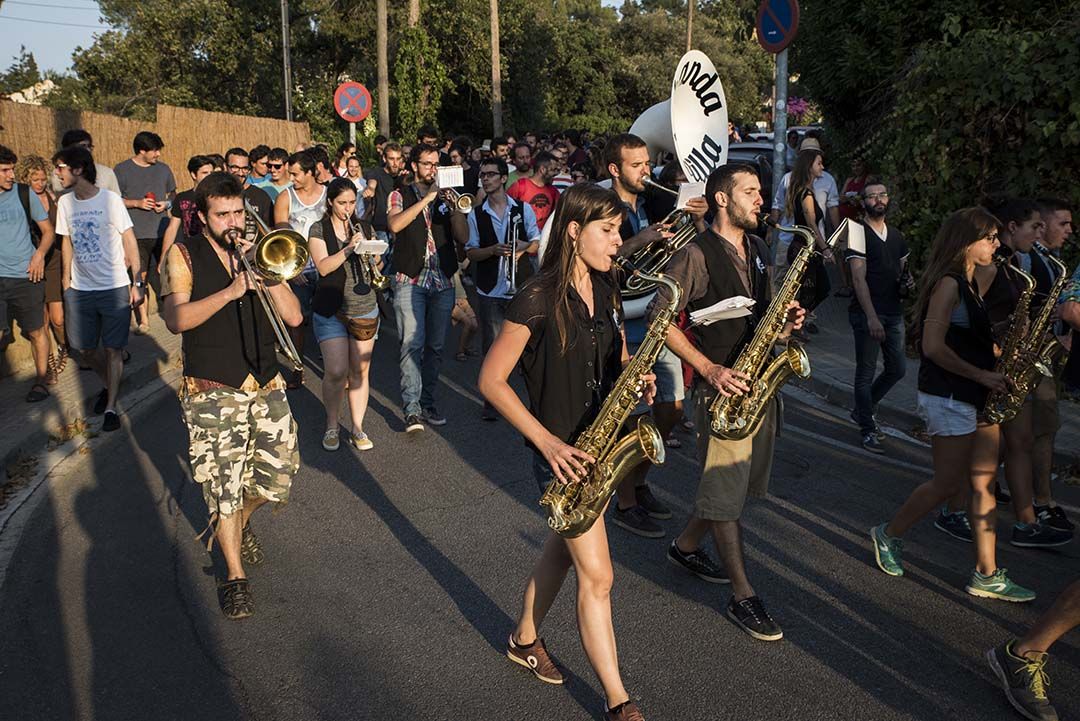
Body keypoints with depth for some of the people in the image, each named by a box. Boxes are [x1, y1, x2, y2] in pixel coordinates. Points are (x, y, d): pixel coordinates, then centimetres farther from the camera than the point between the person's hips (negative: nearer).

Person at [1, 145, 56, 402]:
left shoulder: (24, 194, -1)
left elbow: (48, 230, 8)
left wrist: (39, 254, -8)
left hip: (26, 276, 0)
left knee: (36, 332, 9)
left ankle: (41, 379, 24)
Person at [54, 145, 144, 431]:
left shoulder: (110, 200, -10)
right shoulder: (65, 202, 4)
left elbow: (130, 241, -8)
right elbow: (67, 242, 13)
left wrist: (138, 283, -11)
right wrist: (66, 280, 12)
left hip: (114, 287, -5)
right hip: (79, 289, 5)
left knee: (113, 349, 0)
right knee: (82, 349, 10)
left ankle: (111, 407, 10)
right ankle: (109, 383, 37)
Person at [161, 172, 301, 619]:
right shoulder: (184, 255, -1)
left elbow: (293, 316, -2)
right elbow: (175, 320, -17)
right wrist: (230, 291, -27)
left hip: (266, 385, 4)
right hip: (212, 392, -4)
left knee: (278, 477, 7)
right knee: (223, 488, -1)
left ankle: (239, 523, 39)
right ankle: (235, 575, 18)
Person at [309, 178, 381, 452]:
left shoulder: (365, 228, 10)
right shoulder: (318, 230, 1)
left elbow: (378, 265, 8)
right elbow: (323, 266, -13)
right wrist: (349, 248, -25)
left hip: (365, 309, 3)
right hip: (330, 310, -3)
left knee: (360, 371, 4)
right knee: (336, 371, -8)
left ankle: (357, 429, 15)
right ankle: (331, 427, 12)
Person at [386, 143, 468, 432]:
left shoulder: (445, 196, 13)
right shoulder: (401, 195, 6)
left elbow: (463, 237, 3)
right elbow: (394, 225, -16)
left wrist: (454, 207, -12)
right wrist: (427, 198, -16)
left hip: (443, 281, 4)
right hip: (410, 280, -3)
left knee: (435, 346, 8)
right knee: (412, 344, -12)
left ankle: (427, 402, 18)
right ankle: (412, 409, -11)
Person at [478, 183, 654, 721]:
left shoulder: (605, 288, 3)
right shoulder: (538, 300, -19)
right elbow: (491, 380, -16)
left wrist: (636, 376, -7)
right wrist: (546, 442, -22)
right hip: (561, 451, -7)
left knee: (565, 547, 21)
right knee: (596, 575, -2)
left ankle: (525, 639, 44)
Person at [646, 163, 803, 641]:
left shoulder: (757, 249, 13)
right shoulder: (697, 255, -11)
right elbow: (659, 317, -15)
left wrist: (783, 326, 1)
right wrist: (708, 368, -20)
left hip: (761, 382, 8)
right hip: (723, 387, -8)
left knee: (737, 483, 17)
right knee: (726, 492, -1)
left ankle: (686, 546, 37)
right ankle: (743, 597, 8)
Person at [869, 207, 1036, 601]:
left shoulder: (969, 283, 14)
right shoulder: (948, 283, -14)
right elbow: (933, 346, -22)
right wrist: (982, 375, -17)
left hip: (977, 396, 9)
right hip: (948, 398, -9)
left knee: (984, 483, 7)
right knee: (949, 484, 0)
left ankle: (986, 575, 13)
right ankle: (888, 535, 21)